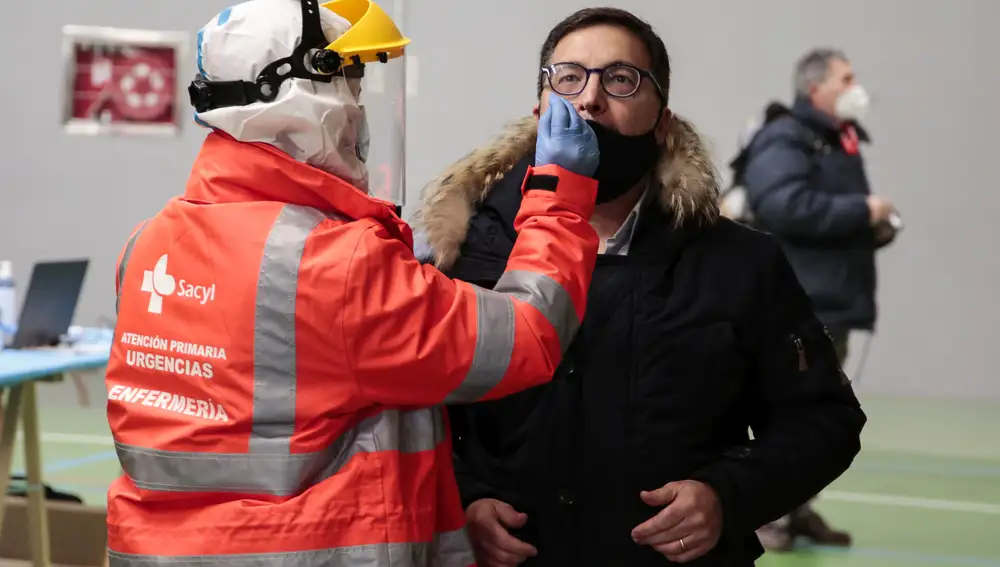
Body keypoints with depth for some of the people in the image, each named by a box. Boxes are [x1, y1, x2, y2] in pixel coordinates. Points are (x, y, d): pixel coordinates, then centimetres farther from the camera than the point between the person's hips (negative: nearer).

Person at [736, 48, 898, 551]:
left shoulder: (839, 144, 20)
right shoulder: (783, 141, -10)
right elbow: (787, 207, -26)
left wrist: (880, 227, 7)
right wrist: (862, 211, -18)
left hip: (831, 303, 10)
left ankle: (795, 506, 20)